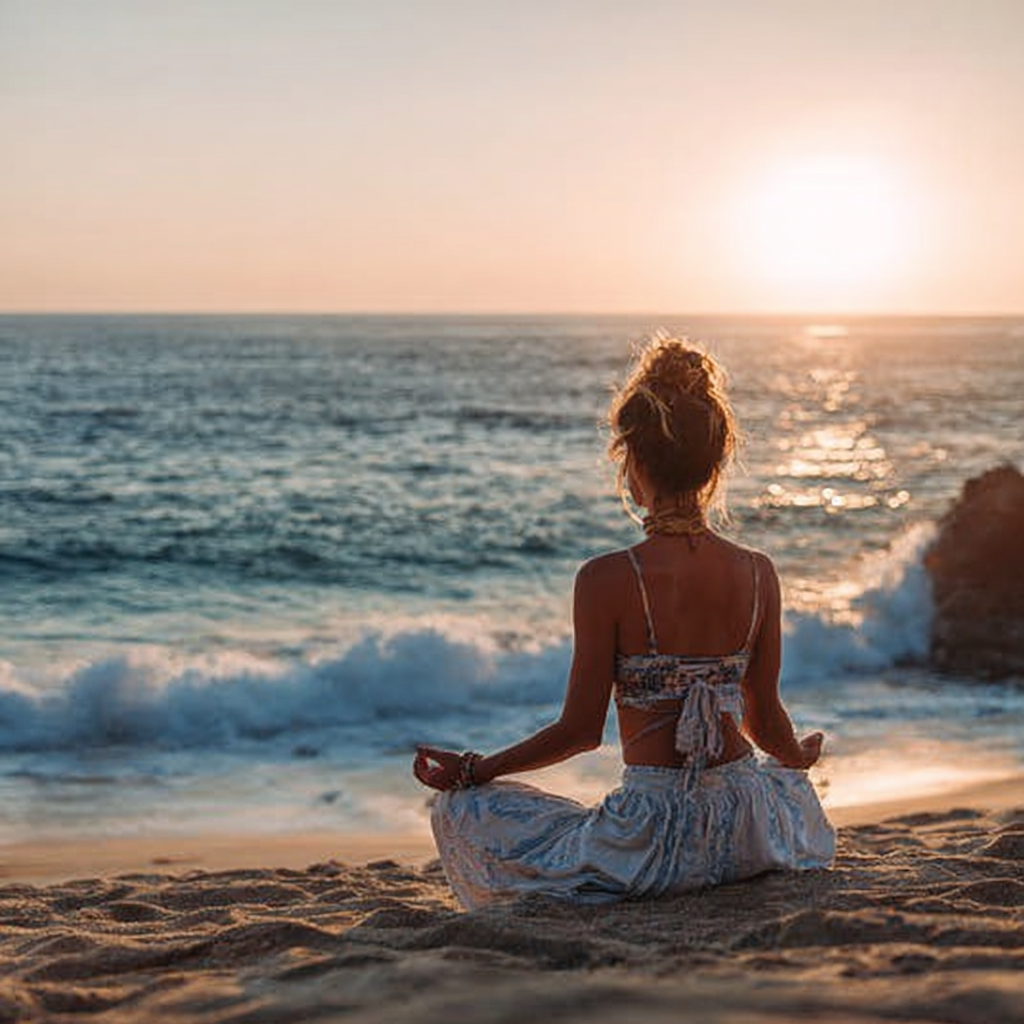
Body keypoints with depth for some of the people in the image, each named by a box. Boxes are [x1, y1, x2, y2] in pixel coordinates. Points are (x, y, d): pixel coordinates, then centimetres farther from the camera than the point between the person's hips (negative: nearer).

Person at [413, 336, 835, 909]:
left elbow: (582, 730, -8)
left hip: (655, 838, -4)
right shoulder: (758, 574, -1)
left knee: (462, 811, 12)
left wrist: (472, 772, 6)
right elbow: (765, 719, 8)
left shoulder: (608, 580, -14)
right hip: (749, 834, 4)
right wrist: (799, 757, 32)